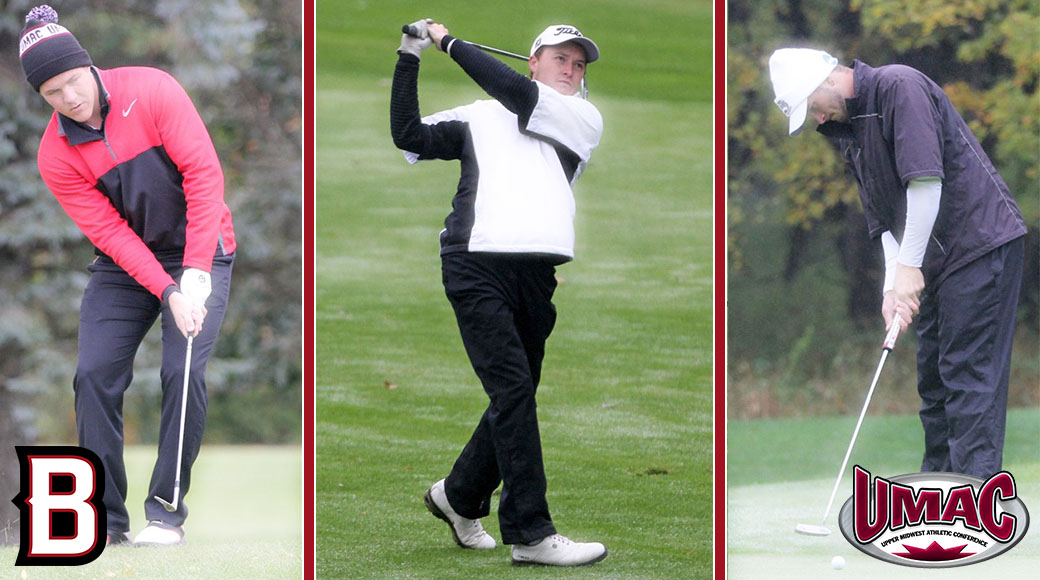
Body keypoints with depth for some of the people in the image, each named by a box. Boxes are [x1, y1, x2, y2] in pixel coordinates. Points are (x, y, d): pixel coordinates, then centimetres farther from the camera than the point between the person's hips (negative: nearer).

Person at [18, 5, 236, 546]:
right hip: (124, 263, 3)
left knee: (184, 372, -17)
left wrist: (196, 271, -23)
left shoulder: (151, 91, -17)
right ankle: (105, 517, -1)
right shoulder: (55, 156, -10)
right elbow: (109, 232, -14)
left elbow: (203, 172, -18)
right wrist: (166, 291, -26)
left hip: (199, 252, -2)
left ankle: (166, 512, -7)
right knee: (95, 375, -11)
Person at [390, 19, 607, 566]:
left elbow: (518, 96, 0)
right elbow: (409, 136, 9)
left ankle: (458, 496, 32)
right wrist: (409, 60, 3)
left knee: (516, 397, 9)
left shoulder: (584, 119, 15)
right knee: (513, 390, -14)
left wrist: (450, 43, 4)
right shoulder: (477, 117, 17)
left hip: (536, 271, 3)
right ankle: (532, 535, -16)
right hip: (476, 265, -3)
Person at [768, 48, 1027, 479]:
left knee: (968, 375, -12)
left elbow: (926, 181, -22)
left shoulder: (899, 88, -15)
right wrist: (893, 285, -1)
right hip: (936, 261, 10)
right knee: (933, 374, 11)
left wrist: (909, 266, -19)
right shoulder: (844, 128, 13)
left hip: (981, 242, -10)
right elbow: (885, 216, 13)